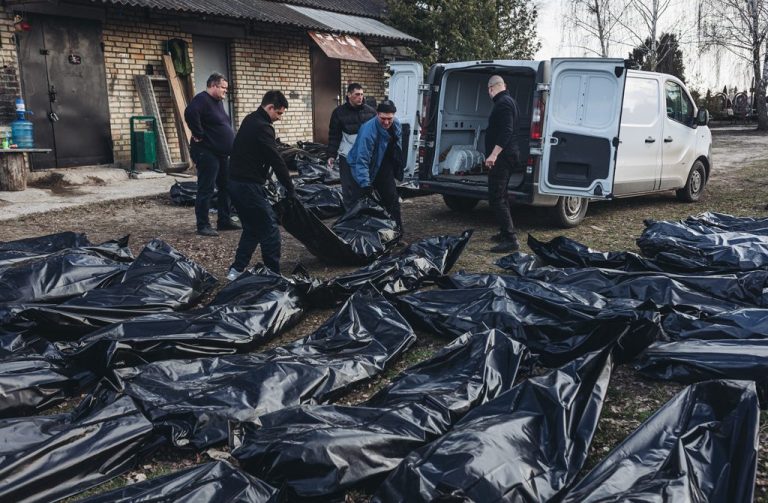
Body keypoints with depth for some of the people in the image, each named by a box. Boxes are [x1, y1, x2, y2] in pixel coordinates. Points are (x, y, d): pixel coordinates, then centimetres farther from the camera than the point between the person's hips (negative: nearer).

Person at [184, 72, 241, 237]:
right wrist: (199, 135, -24)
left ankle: (225, 221, 24)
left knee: (225, 187, 15)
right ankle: (203, 225, 0)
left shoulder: (218, 101, 16)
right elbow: (190, 113, -33)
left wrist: (230, 142, 16)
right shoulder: (202, 99, -14)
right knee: (206, 190, -5)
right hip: (207, 153, -10)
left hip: (222, 153, 10)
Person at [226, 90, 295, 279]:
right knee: (269, 227, -2)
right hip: (249, 186, -10)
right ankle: (273, 274, 3)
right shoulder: (262, 127, -17)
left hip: (236, 182, 10)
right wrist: (291, 190, -11)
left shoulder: (250, 120, 14)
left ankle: (236, 270, 17)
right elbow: (277, 161, -17)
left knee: (252, 228, 17)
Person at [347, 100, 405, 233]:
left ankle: (397, 230, 25)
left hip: (384, 168, 7)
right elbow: (362, 160, -35)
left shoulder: (396, 124, -9)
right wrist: (365, 185, -40)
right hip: (366, 169, -6)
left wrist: (397, 170, 15)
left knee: (392, 199, 12)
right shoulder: (368, 131, -32)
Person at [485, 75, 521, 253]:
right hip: (506, 156, 11)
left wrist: (494, 154, -31)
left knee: (496, 198, -13)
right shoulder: (508, 101, 19)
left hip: (502, 157, -11)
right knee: (501, 196, 19)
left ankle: (511, 240, -17)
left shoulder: (503, 103, -14)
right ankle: (506, 233, 28)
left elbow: (506, 132, -26)